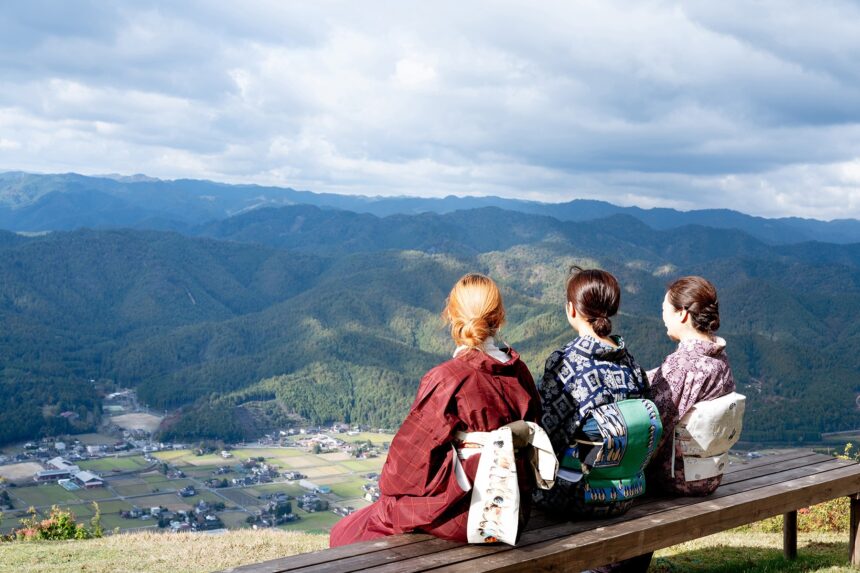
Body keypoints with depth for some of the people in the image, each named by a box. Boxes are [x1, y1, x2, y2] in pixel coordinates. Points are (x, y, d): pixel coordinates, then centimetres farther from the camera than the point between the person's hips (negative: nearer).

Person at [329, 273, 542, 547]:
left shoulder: (445, 380, -21)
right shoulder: (519, 372, -2)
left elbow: (413, 450, -13)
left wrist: (388, 488, 5)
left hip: (459, 514, -7)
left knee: (345, 534, 11)